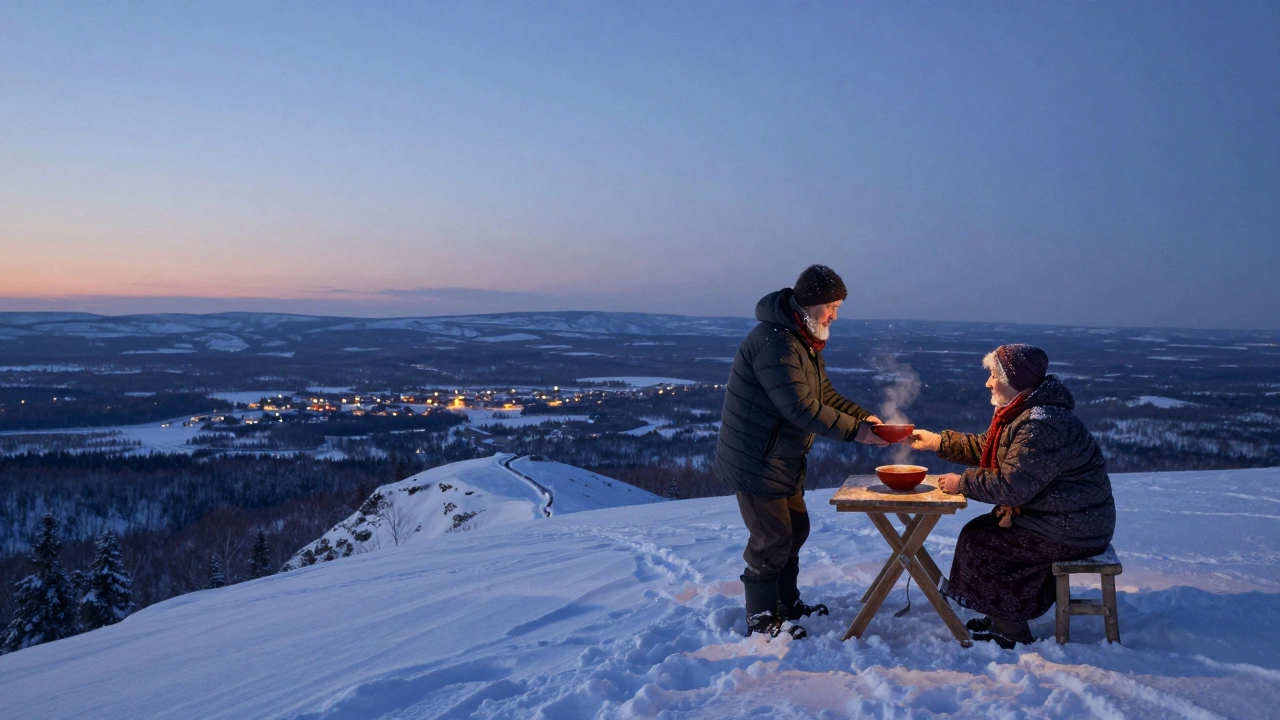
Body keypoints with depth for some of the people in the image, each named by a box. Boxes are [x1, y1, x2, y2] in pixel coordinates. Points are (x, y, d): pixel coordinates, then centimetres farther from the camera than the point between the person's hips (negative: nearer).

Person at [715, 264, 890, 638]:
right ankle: (761, 619, 14)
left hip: (784, 460, 10)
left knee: (796, 529, 18)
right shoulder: (774, 341, -26)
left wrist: (863, 416, -2)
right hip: (755, 462, -10)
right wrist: (854, 431, -26)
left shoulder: (806, 341, 10)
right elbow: (801, 407, -31)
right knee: (772, 539, -2)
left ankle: (787, 603, 35)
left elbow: (824, 394, 13)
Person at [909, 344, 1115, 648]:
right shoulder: (1023, 412, 8)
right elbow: (985, 447, 20)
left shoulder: (1041, 425, -26)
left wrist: (962, 483, -16)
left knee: (977, 541, -9)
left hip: (1071, 530, -11)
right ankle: (1003, 617, 19)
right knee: (981, 528, 12)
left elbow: (1011, 485, -28)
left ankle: (1013, 633, 2)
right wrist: (937, 441, 15)